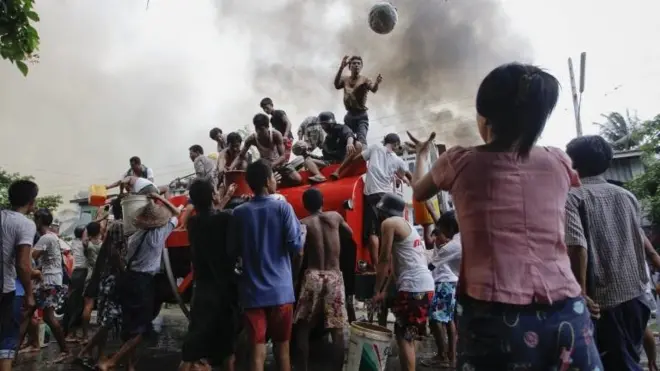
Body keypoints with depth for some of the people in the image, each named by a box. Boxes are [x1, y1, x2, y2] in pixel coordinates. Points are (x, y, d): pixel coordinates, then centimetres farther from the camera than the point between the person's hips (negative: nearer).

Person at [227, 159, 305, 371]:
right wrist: (303, 232, 10)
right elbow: (296, 246, -10)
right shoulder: (283, 208, -7)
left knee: (257, 349, 4)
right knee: (282, 346, 14)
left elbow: (233, 251, 7)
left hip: (252, 291, 2)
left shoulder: (239, 213, 1)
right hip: (280, 289, -1)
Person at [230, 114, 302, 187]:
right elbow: (240, 156, -15)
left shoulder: (276, 135, -25)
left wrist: (272, 165, -48)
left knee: (298, 180, -19)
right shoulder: (252, 139, -22)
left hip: (279, 163, -1)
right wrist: (230, 168, -34)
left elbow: (283, 156, -28)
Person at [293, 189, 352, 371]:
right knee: (337, 330, 6)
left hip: (313, 276, -2)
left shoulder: (303, 224, 0)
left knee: (302, 328, 10)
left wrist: (294, 275, 9)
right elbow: (350, 232, 27)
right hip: (335, 277, 2)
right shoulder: (335, 217, 8)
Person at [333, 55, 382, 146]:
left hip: (361, 116, -4)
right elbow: (336, 85, -17)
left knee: (362, 140, -19)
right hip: (349, 116, 4)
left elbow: (374, 89, -22)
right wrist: (341, 68, -30)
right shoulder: (345, 79, 6)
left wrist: (377, 83, -47)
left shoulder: (364, 80, -3)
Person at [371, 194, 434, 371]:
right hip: (424, 284, 9)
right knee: (408, 335, 16)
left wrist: (377, 292, 0)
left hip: (413, 286, -9)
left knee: (403, 336, -4)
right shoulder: (407, 224, 24)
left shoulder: (389, 223, -3)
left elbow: (385, 260, -7)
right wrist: (385, 290, 24)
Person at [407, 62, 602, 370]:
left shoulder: (460, 162, -1)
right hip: (566, 315, 2)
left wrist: (422, 153, 37)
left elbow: (419, 192, 20)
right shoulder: (558, 162, 4)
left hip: (493, 315, -2)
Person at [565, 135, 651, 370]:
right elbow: (640, 243, 17)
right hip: (635, 294, 6)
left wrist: (581, 293, -16)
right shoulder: (627, 196, 10)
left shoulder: (574, 197, -9)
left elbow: (577, 246, -21)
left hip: (602, 298, -6)